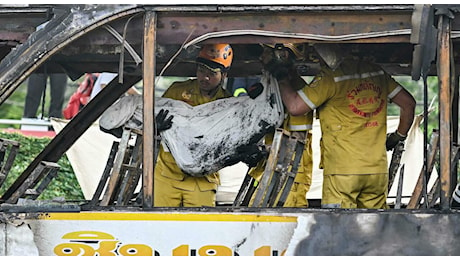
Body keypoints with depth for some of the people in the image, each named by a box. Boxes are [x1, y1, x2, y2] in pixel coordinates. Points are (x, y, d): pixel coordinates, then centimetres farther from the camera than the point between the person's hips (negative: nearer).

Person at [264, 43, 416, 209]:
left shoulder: (330, 77, -7)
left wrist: (282, 79, 8)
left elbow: (295, 107, -8)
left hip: (343, 171, -6)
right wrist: (398, 137, 28)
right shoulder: (376, 72, 11)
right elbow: (408, 102, 16)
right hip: (378, 169, 6)